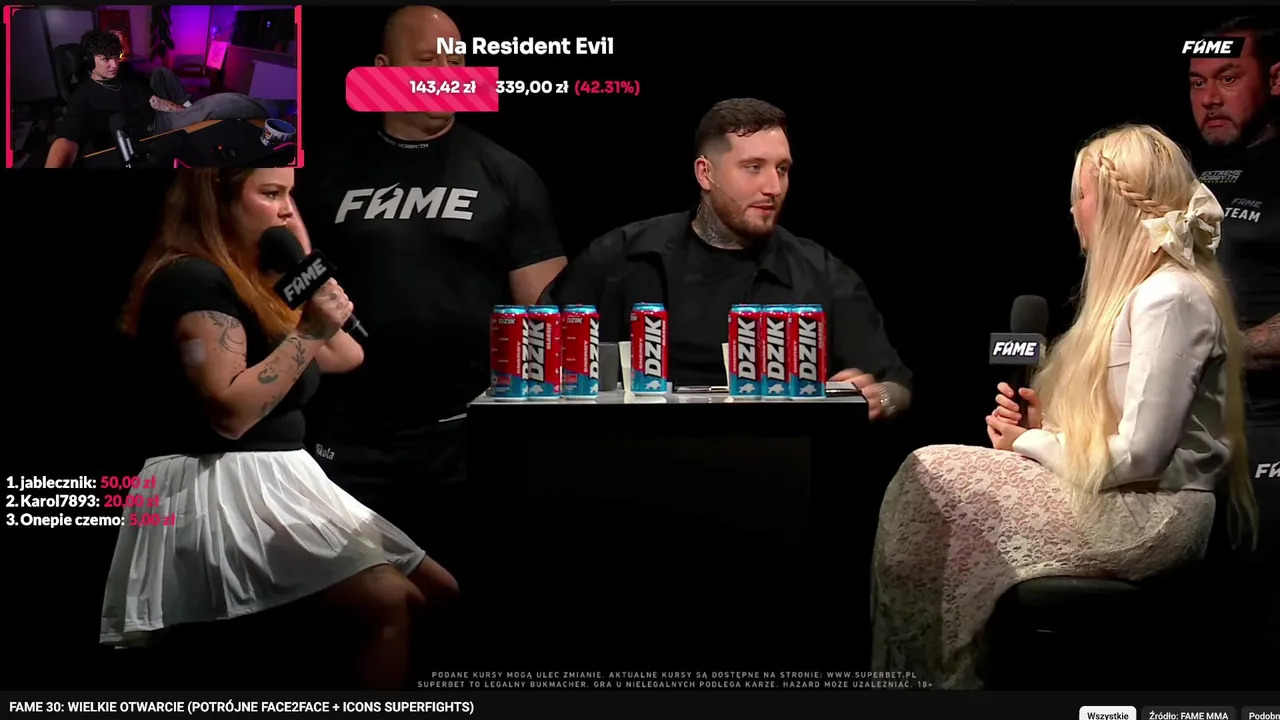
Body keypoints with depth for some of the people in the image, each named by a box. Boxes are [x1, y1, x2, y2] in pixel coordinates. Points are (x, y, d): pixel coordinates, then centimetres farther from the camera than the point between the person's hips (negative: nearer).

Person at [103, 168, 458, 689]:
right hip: (222, 491, -10)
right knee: (390, 602, -25)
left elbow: (347, 359, 20)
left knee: (441, 593, 4)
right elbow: (229, 412, -23)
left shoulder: (249, 279, 18)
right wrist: (310, 331, -21)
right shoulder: (194, 279, -12)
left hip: (278, 482, 11)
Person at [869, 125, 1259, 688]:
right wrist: (1043, 419, 3)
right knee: (927, 474, -3)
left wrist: (1031, 442, -7)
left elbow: (1138, 454, -21)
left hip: (1151, 515, -10)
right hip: (1118, 496, 10)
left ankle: (935, 672, 1)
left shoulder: (1170, 297, -16)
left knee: (930, 480, -13)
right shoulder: (1137, 286, 17)